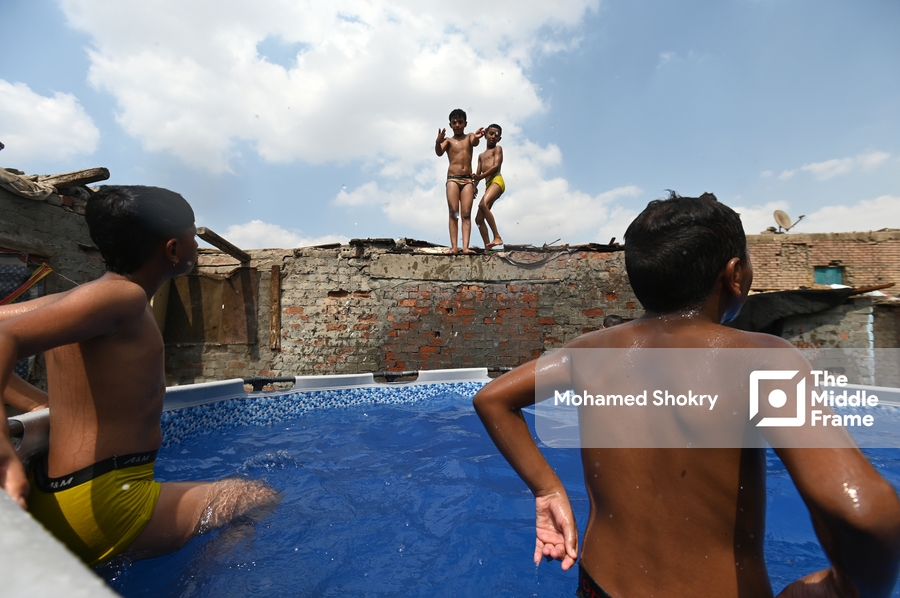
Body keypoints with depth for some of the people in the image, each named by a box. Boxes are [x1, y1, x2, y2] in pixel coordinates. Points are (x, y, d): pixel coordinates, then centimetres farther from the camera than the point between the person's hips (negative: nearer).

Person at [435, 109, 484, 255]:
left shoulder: (469, 136, 14)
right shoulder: (448, 140, 11)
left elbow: (474, 143, -10)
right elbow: (439, 152, -9)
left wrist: (477, 137, -34)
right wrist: (437, 142, -32)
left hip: (468, 179, 1)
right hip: (453, 178, -1)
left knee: (466, 214, -8)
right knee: (453, 213, -9)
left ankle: (465, 246, -16)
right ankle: (454, 246, -14)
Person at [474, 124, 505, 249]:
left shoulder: (497, 149, 11)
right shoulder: (481, 155, 31)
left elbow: (496, 166, -6)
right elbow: (478, 174, 20)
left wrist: (481, 176, -17)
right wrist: (474, 186, 0)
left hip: (496, 181, -8)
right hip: (488, 185, 8)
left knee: (483, 204, -34)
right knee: (479, 219, 3)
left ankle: (497, 237, -38)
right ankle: (487, 247, 3)